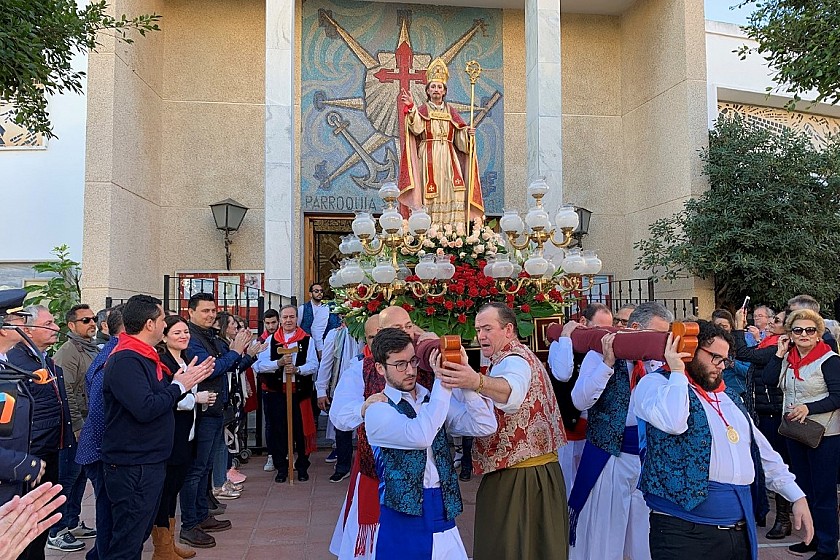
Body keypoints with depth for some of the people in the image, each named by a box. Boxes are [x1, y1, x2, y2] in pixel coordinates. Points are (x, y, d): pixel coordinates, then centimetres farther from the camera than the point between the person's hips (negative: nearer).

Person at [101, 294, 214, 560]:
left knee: (139, 535, 21)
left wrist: (188, 379, 4)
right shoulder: (125, 361, -20)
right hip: (133, 467, -11)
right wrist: (179, 385, -16)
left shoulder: (144, 356, 14)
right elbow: (145, 409, -29)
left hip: (150, 462, 11)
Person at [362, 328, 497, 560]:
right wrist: (443, 382, -23)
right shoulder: (377, 410, -8)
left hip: (444, 514, 5)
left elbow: (485, 426, -5)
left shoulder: (434, 400, 8)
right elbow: (420, 436, -27)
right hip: (403, 517, -4)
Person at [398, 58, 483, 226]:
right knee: (430, 194, -9)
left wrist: (468, 134, -7)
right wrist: (411, 108, -28)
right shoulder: (422, 110, 8)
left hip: (448, 158, 3)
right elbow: (417, 128, -15)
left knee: (451, 192, -7)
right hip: (428, 158, -3)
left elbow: (459, 139, 14)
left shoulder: (450, 112, 16)